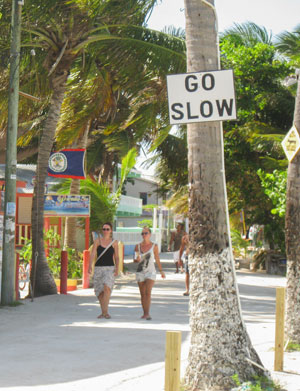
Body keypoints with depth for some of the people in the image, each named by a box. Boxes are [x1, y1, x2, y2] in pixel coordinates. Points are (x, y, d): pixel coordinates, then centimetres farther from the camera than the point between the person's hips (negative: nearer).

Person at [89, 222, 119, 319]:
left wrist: (117, 268, -5)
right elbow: (93, 254, -8)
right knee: (99, 292, 6)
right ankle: (103, 312, 20)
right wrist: (90, 265, -23)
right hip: (98, 268, 1)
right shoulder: (97, 240, 3)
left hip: (110, 268, -1)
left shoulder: (114, 242, 5)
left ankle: (105, 311, -21)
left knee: (107, 288, -21)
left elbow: (116, 257, 10)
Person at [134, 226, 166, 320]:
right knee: (143, 294, 6)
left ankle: (148, 313, -18)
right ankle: (145, 313, 14)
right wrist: (137, 259, -12)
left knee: (148, 292, -15)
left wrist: (161, 271, 9)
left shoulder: (154, 246, 0)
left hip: (150, 272, -3)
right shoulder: (138, 246, 4)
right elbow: (135, 259, 11)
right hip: (140, 272, 3)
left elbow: (157, 259, 8)